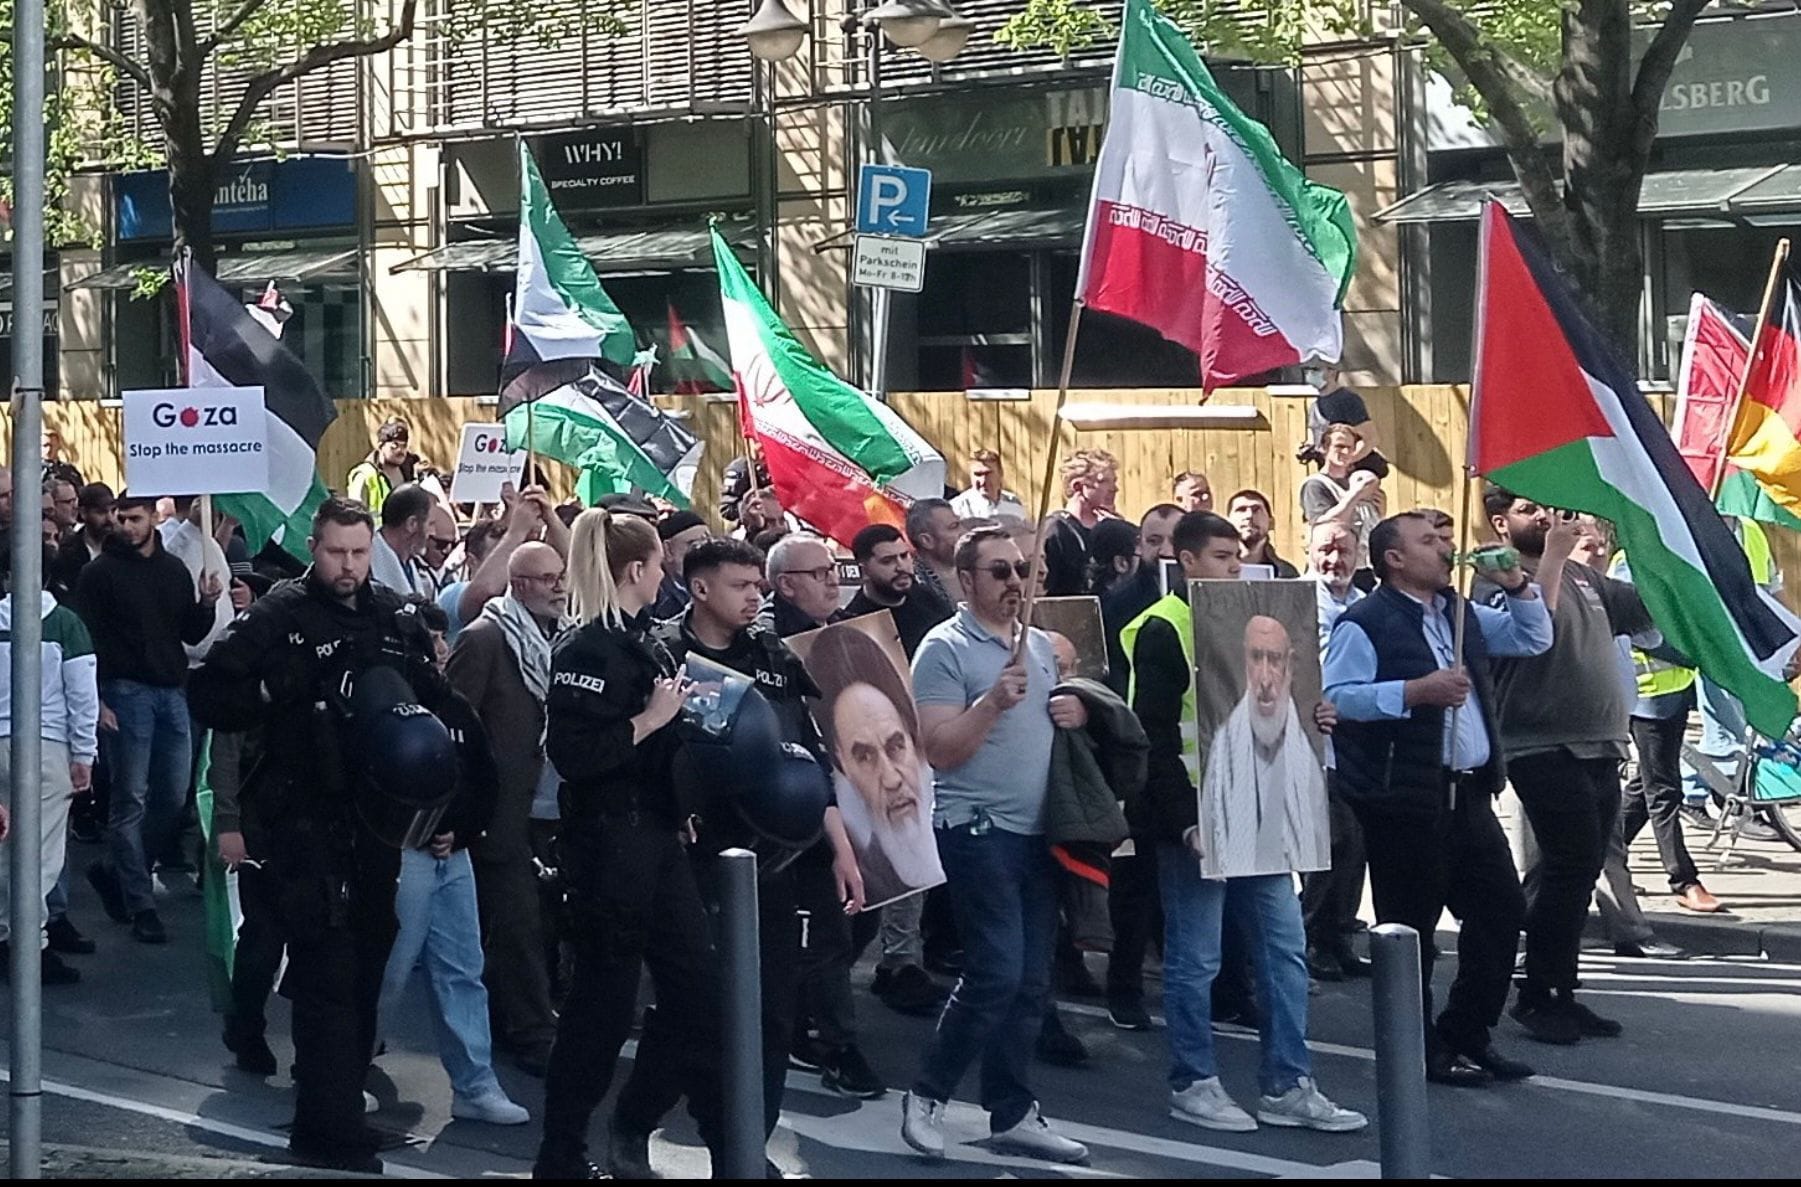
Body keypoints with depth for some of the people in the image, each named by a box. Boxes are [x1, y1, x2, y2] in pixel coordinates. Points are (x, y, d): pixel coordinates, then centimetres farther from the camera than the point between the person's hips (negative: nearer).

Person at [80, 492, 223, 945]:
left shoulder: (174, 569, 13)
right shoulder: (102, 571, -3)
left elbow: (191, 634, 17)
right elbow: (87, 638, -8)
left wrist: (207, 603, -3)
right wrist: (97, 699, -16)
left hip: (171, 691, 5)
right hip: (127, 692, -5)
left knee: (174, 798, 5)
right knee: (132, 801, -3)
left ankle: (114, 871, 23)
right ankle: (140, 905, 2)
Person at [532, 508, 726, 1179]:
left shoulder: (642, 640, 12)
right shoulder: (586, 649, -16)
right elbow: (571, 754, -26)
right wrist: (649, 719, -20)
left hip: (655, 835, 9)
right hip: (606, 840, -9)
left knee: (700, 989, 10)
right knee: (603, 999, 0)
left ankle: (731, 1145, 18)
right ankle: (561, 1156, 12)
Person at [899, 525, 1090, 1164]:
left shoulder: (1041, 644, 14)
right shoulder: (944, 649, -7)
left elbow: (1058, 716, 25)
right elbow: (939, 750, -14)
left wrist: (1078, 713, 2)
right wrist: (993, 701, -25)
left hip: (1039, 830, 7)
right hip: (978, 829, -7)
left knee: (1030, 981, 8)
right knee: (996, 973, -13)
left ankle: (1012, 1114, 17)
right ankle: (927, 1094, 4)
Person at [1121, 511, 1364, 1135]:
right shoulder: (1162, 631, -9)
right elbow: (1157, 736, -15)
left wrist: (1306, 718, 1)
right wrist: (1187, 821, -20)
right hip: (1197, 819, -8)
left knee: (1284, 948, 7)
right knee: (1195, 958, 1)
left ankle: (1287, 1085, 13)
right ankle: (1193, 1085, 13)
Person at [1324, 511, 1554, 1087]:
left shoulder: (1462, 614, 16)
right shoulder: (1365, 623, -10)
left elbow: (1534, 639, 23)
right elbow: (1337, 696, -19)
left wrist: (1518, 586, 7)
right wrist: (1415, 691, -22)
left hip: (1468, 793, 8)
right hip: (1405, 801, -8)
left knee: (1501, 909, 10)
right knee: (1411, 926, 1)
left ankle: (1466, 1036, 22)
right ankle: (1419, 1051, 12)